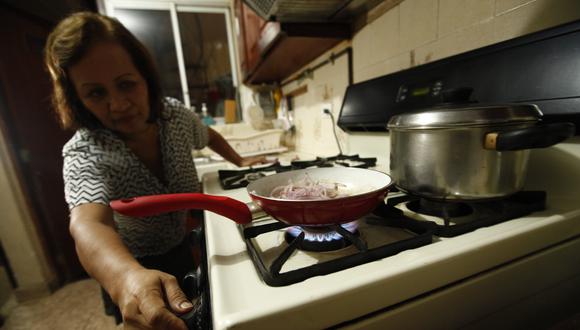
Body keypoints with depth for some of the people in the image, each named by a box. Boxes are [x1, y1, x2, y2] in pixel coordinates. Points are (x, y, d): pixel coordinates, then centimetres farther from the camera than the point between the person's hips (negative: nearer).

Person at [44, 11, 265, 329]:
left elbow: (208, 136, 7)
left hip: (184, 252, 5)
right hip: (130, 268, -4)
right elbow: (88, 225, -49)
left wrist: (240, 161, 6)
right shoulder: (84, 153, -29)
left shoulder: (175, 114, -16)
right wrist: (127, 278, -68)